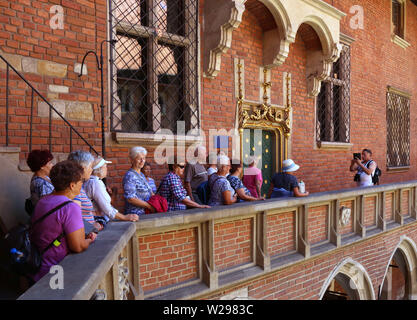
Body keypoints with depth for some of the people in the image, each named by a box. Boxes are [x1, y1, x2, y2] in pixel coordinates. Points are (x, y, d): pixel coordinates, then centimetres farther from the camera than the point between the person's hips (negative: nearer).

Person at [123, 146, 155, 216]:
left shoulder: (142, 175, 15)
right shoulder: (130, 176, -11)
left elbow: (149, 192, 22)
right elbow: (130, 198, -19)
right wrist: (149, 206, -15)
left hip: (146, 214, 8)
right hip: (135, 214, -8)